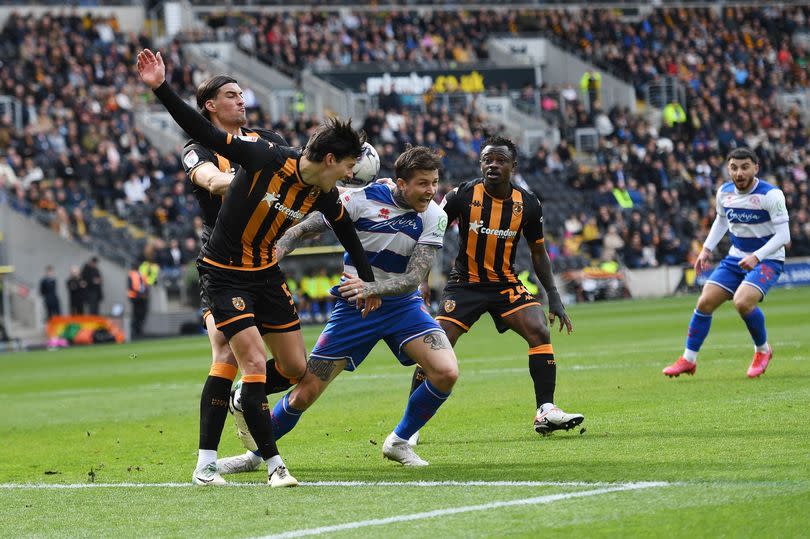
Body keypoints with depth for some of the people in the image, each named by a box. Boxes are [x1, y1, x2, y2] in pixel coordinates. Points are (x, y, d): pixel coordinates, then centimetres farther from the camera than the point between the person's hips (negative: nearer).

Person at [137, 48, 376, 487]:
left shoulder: (324, 197, -5)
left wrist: (368, 281, 26)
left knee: (297, 369, 5)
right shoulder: (265, 158, -22)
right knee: (254, 363, -16)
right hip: (224, 274, -6)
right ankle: (274, 465, -8)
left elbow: (347, 233, 15)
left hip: (266, 273, 6)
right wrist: (161, 89, -33)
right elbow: (204, 133, -24)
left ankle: (246, 403, 36)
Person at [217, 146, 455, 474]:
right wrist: (276, 251, -23)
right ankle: (256, 453, 20)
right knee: (306, 391, -4)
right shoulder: (362, 200, -16)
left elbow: (414, 278, -17)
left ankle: (399, 441, 4)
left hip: (402, 306, 2)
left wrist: (372, 288, -34)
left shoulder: (434, 217, -10)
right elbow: (306, 228, -6)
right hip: (353, 309, -2)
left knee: (446, 373, -20)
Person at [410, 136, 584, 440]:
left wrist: (553, 296, 3)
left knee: (540, 333, -18)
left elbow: (538, 253, 9)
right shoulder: (462, 196, -12)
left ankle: (545, 412, -11)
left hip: (506, 284, 2)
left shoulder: (528, 205, -5)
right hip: (464, 284, -2)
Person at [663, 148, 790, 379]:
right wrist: (707, 249, 9)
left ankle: (763, 350, -2)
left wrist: (757, 257, -33)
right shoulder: (724, 192, -1)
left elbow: (783, 235, -22)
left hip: (767, 259, -6)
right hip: (736, 258, 6)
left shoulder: (771, 195, -20)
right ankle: (688, 360, 11)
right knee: (704, 302, -4)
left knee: (742, 302, -29)